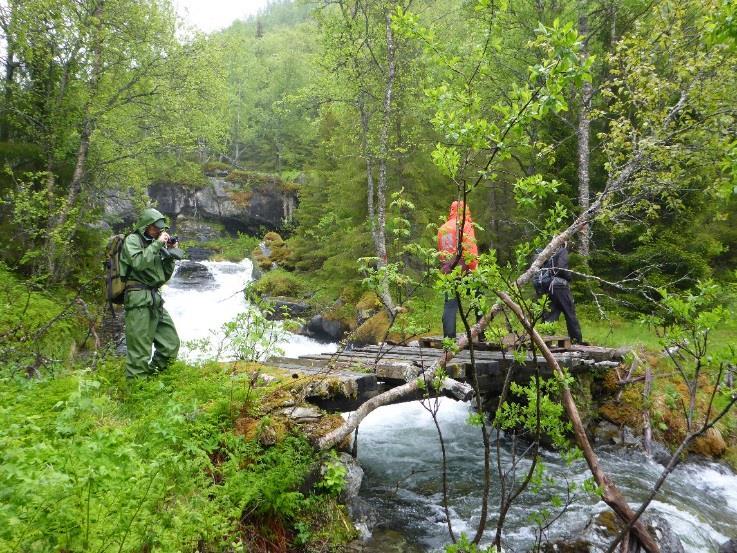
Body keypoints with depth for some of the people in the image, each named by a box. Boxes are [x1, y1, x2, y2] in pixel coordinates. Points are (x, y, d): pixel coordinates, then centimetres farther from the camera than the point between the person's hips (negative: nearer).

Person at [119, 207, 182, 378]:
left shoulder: (153, 245, 21)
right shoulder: (132, 240, 0)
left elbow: (165, 276, 19)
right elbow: (138, 262, -19)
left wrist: (170, 254, 8)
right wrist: (157, 244, -13)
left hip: (155, 300, 8)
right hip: (139, 298, -8)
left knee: (171, 345, 8)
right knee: (139, 353, -6)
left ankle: (152, 376, 19)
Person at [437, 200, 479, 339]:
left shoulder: (442, 228, 15)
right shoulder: (466, 225, -3)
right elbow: (471, 249, -12)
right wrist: (474, 269, -12)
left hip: (447, 272, 5)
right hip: (463, 270, -5)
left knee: (450, 304, 6)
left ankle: (449, 336, 1)